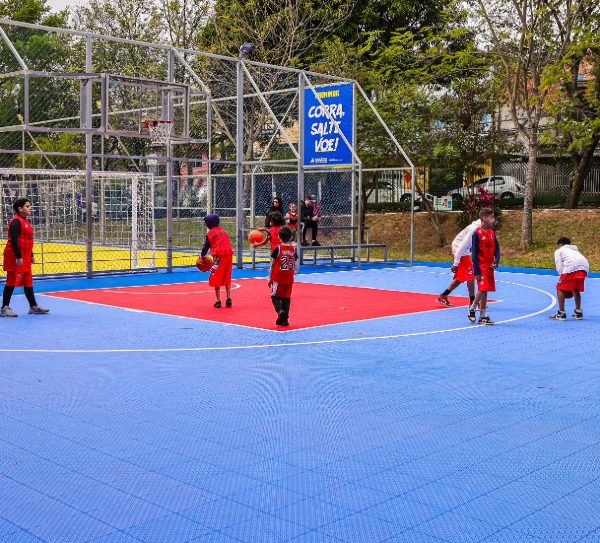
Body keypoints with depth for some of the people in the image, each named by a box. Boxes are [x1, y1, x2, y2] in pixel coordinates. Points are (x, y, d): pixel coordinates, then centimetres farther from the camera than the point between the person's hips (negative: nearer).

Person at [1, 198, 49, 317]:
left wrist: (31, 255, 21)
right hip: (16, 258, -10)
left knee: (28, 282, 14)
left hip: (25, 258, 10)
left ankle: (33, 306, 21)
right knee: (12, 282, -5)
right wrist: (18, 257, -24)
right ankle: (4, 308, 1)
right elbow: (14, 240, -21)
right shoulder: (16, 222, -14)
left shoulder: (25, 222, 15)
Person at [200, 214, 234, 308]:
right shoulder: (224, 231, 16)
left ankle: (218, 300, 1)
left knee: (216, 279, 4)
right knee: (227, 278, 15)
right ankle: (229, 299, 9)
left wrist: (202, 255, 20)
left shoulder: (210, 233, 1)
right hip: (229, 254, 5)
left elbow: (206, 246, 5)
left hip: (219, 256, -5)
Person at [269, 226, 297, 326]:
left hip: (278, 277, -3)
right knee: (287, 298, 8)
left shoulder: (278, 249, -6)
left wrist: (270, 278, 5)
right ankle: (284, 319, 8)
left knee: (275, 296, 7)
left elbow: (272, 265, -2)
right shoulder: (293, 249, 4)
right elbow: (294, 266, 9)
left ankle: (280, 310, -19)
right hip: (289, 278, 3)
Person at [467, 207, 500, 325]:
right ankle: (472, 308, 10)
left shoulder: (492, 233, 8)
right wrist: (476, 272, -14)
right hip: (481, 266, -6)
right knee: (483, 289, -13)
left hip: (490, 267, 6)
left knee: (485, 290, 8)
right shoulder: (477, 233, -10)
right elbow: (474, 253, -11)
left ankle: (483, 316, 13)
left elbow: (497, 249, 11)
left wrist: (496, 262, -8)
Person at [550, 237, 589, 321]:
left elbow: (559, 267, 9)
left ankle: (561, 313, 4)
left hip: (571, 267, -6)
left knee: (560, 288, 8)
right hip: (585, 266, 6)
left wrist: (563, 278, 13)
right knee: (576, 289, 24)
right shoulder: (575, 250, 40)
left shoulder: (558, 251, 23)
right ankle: (578, 312, 24)